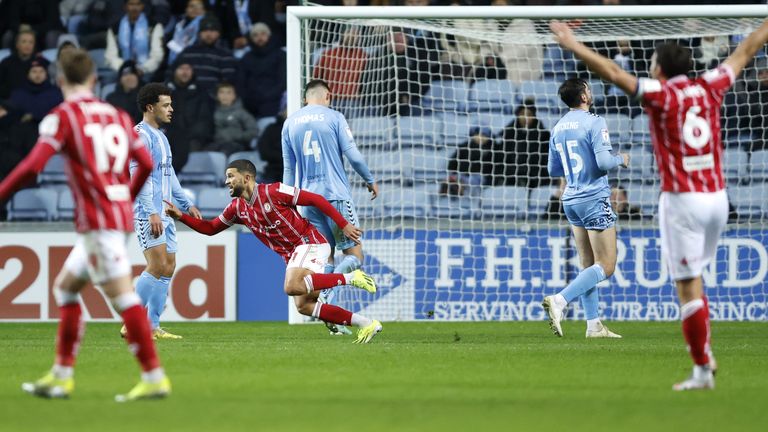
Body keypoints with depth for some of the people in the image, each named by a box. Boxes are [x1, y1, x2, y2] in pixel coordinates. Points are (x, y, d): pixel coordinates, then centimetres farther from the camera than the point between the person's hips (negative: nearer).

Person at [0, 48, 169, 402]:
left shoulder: (63, 116, -6)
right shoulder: (117, 115, 13)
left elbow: (33, 165, -15)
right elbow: (145, 163, 13)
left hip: (97, 219, -8)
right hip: (119, 215, 8)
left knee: (122, 296, -9)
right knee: (65, 287, 18)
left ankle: (154, 377, -12)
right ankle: (61, 376, 19)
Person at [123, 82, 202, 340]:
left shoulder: (161, 137, 20)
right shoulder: (141, 135, -10)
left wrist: (186, 205, 25)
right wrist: (152, 212, -24)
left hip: (164, 213, 10)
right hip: (147, 213, -10)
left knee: (168, 267, 5)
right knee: (158, 266, -16)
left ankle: (152, 326, 7)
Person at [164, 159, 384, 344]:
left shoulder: (272, 192, -13)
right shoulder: (238, 208, 9)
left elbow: (316, 200, -11)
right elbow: (210, 228, 18)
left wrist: (343, 225, -14)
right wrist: (180, 216, 5)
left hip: (309, 242, -8)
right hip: (292, 255, 8)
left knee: (292, 287, -31)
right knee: (303, 305, -4)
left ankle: (349, 277, -18)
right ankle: (367, 324, -2)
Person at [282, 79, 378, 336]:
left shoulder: (290, 123, 12)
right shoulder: (333, 117, -2)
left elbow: (288, 169, 15)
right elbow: (352, 154, -5)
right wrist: (370, 180, 11)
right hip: (336, 195, -5)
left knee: (325, 258, 11)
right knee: (354, 255, 0)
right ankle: (326, 291, -28)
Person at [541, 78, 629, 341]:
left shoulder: (558, 128, 10)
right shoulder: (594, 123, -12)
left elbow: (553, 170, 16)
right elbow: (604, 161, -20)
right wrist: (621, 159, 0)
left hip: (571, 200, 8)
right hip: (594, 199, -8)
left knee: (589, 266, 12)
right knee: (605, 267, -6)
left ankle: (594, 325, 10)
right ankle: (559, 301, -22)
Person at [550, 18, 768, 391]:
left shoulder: (661, 94, -7)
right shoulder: (709, 87, 6)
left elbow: (614, 73, -17)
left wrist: (573, 46, -16)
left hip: (682, 200, -6)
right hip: (717, 196, 6)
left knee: (688, 286, -2)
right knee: (693, 277, 19)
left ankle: (702, 371, -2)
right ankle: (705, 356, 13)